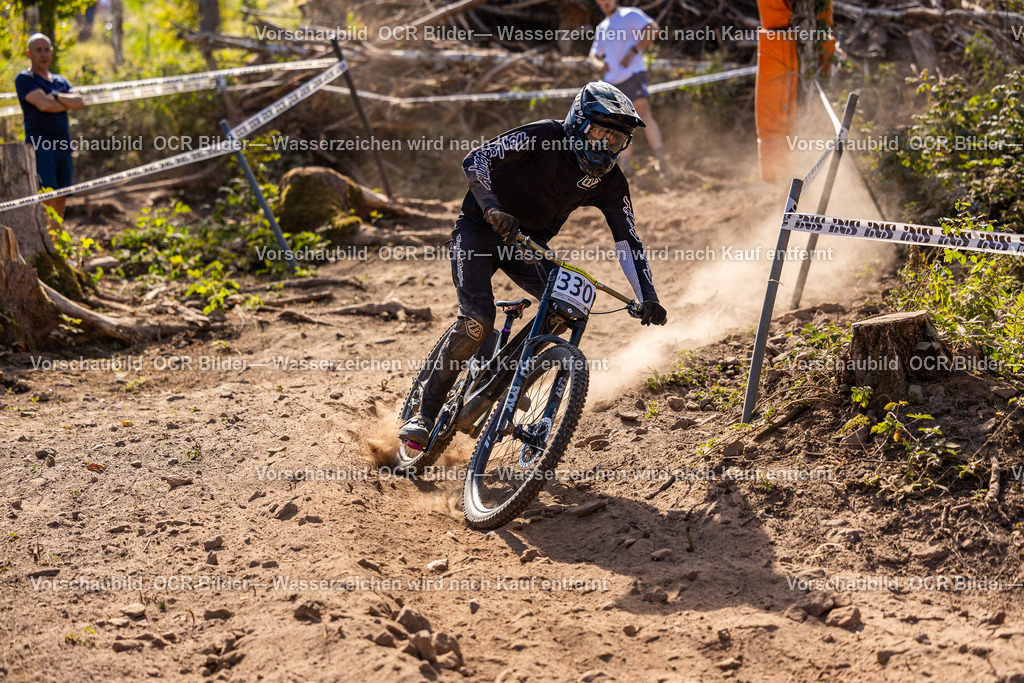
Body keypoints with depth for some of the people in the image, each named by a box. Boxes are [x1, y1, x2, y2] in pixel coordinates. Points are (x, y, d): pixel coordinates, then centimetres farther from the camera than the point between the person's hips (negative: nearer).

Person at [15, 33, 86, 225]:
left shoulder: (61, 81, 22)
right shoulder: (24, 79, 2)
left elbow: (80, 103, 5)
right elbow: (44, 104, -14)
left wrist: (56, 97, -8)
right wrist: (67, 104, 3)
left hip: (63, 146, 7)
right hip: (40, 146, -7)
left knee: (61, 202, 4)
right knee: (48, 199, -19)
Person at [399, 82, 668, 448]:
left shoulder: (609, 183, -7)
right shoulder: (545, 137, -21)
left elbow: (628, 242, -6)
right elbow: (476, 160, -25)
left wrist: (648, 298, -18)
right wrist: (492, 208, -40)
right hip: (480, 229, -5)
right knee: (477, 320, -24)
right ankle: (426, 413, -13)